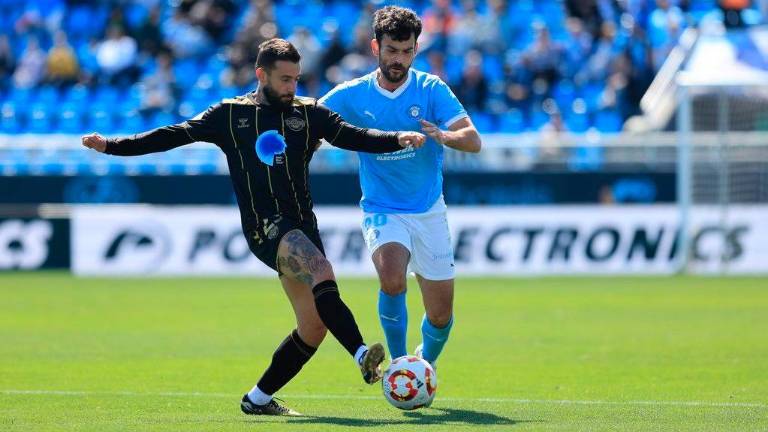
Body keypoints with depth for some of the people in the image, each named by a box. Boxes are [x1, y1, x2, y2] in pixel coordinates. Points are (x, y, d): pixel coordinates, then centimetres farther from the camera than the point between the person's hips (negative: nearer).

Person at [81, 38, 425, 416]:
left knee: (314, 328, 0)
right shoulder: (231, 115, 7)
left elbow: (355, 137, 3)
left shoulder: (308, 113, 12)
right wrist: (111, 145, 3)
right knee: (322, 272, -32)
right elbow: (173, 136, 8)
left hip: (302, 227, 5)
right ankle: (363, 356, -44)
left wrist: (398, 139, -15)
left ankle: (259, 398, 17)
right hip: (264, 227, -5)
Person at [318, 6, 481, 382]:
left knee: (441, 316, 5)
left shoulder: (431, 89, -7)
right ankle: (398, 363, -12)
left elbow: (473, 140, -16)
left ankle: (424, 366, 37)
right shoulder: (352, 96, -4)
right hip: (382, 211, -1)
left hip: (429, 212, 1)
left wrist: (443, 136, -38)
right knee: (392, 279, -32)